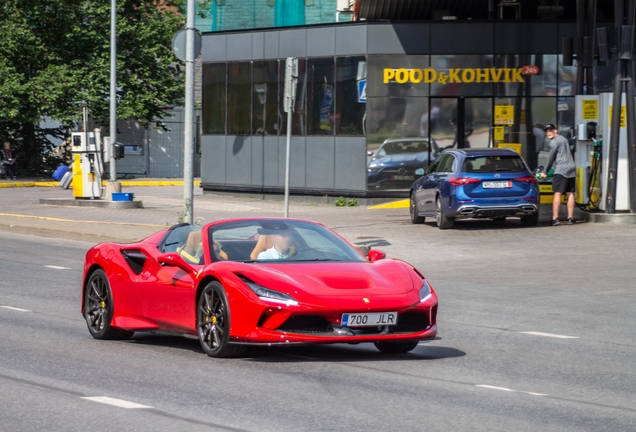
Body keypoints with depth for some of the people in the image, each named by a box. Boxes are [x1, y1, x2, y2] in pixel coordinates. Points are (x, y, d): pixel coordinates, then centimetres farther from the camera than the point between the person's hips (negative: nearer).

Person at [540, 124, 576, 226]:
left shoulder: (554, 142, -3)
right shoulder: (564, 139, 24)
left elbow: (551, 158, -3)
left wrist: (545, 172, 4)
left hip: (561, 170, -8)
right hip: (571, 169, 8)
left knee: (557, 193, -11)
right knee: (570, 193, 8)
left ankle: (555, 218, -18)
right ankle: (570, 218, 6)